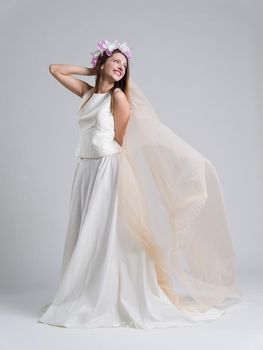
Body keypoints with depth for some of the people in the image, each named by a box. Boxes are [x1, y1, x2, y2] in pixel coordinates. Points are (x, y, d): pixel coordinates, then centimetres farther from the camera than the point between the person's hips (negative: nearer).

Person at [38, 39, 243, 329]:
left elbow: (120, 141, -3)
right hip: (85, 171, 6)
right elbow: (55, 69, 19)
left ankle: (107, 300, 2)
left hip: (107, 171, -6)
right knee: (85, 235, 9)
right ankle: (85, 297, 17)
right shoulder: (87, 92, 12)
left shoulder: (118, 97, -4)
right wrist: (90, 69, 13)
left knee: (103, 234, -7)